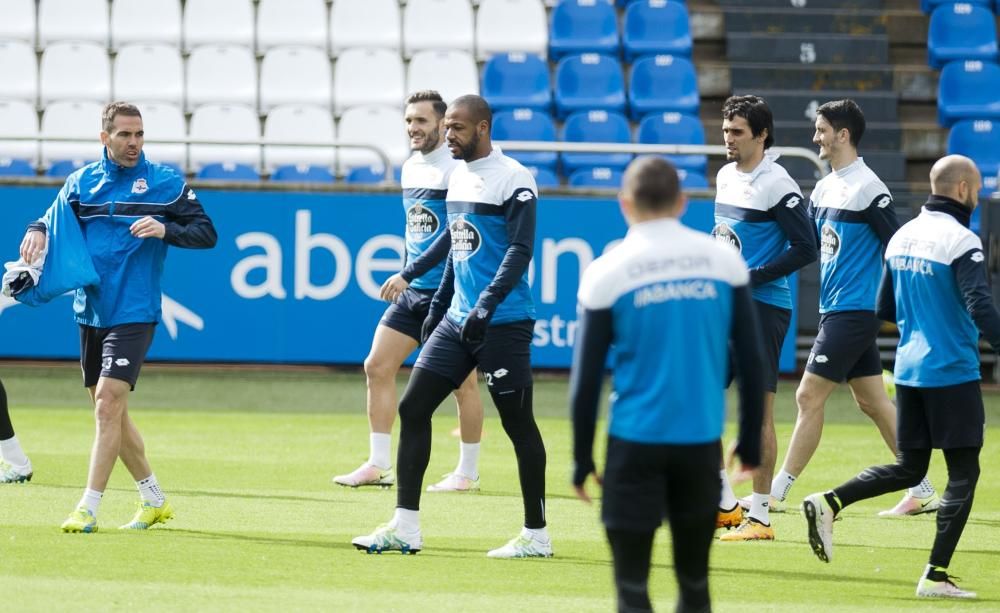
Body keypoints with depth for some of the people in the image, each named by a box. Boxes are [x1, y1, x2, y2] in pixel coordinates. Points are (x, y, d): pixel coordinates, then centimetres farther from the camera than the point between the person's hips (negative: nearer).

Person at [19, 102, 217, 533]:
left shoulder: (165, 182, -2)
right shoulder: (82, 182, 8)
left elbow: (206, 234, 0)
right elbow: (53, 221, 15)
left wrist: (166, 229, -19)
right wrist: (37, 232, -8)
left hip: (133, 315, -5)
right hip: (90, 314, 5)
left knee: (108, 403, -16)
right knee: (111, 412, 11)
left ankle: (88, 509, -13)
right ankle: (154, 500, 26)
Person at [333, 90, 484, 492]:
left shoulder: (456, 169, -14)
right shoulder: (410, 168, 11)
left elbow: (454, 235, -21)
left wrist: (409, 274, -22)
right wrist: (406, 279, 19)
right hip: (413, 292, 8)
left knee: (463, 382, 0)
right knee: (377, 366, 3)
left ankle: (468, 473, 10)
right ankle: (378, 465, 8)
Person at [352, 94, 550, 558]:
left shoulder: (512, 178, -11)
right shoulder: (458, 177, 15)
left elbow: (520, 249, -17)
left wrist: (486, 305, -25)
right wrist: (437, 308, 21)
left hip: (503, 323, -8)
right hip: (457, 320, 8)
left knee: (517, 422, -2)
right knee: (412, 408, 2)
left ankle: (536, 535, 7)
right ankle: (405, 527, 4)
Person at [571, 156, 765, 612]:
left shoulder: (607, 273, -4)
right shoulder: (724, 261, 3)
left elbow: (586, 378, -3)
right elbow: (752, 362, 6)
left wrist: (582, 459, 6)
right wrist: (751, 443, 14)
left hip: (636, 440, -3)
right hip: (702, 439, 3)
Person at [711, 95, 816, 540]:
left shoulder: (776, 185, -13)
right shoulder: (725, 176, 12)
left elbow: (805, 248, -16)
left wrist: (753, 278, -19)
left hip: (763, 308, -8)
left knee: (759, 411, -5)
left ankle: (759, 516, 1)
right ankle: (724, 504, 15)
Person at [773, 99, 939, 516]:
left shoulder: (868, 189, -13)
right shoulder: (824, 189, 13)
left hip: (853, 312, -9)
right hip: (834, 310, 9)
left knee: (809, 397, -7)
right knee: (873, 403, 10)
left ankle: (777, 492, -3)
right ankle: (922, 492, 14)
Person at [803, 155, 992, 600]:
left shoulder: (902, 237, 10)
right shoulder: (961, 241, -14)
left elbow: (885, 310, 16)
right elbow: (980, 308, -24)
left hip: (909, 371, 7)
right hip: (953, 373, -7)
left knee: (908, 468, 16)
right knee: (963, 473, 1)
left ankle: (829, 503, -3)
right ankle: (936, 575, -3)